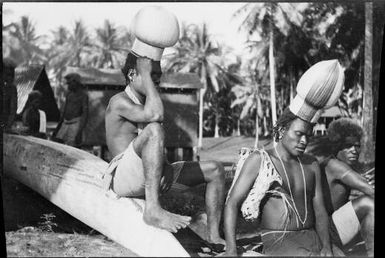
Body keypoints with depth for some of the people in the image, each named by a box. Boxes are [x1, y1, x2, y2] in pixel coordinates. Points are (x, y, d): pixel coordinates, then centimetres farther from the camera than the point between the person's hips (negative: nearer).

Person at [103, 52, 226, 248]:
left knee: (215, 170, 4)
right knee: (153, 130, -35)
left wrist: (166, 166, -3)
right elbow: (156, 116, -29)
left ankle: (213, 236, 0)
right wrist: (146, 73, -18)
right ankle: (152, 210, -40)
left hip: (150, 180, 9)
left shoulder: (145, 104, 20)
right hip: (123, 178, -9)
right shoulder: (119, 101, -9)